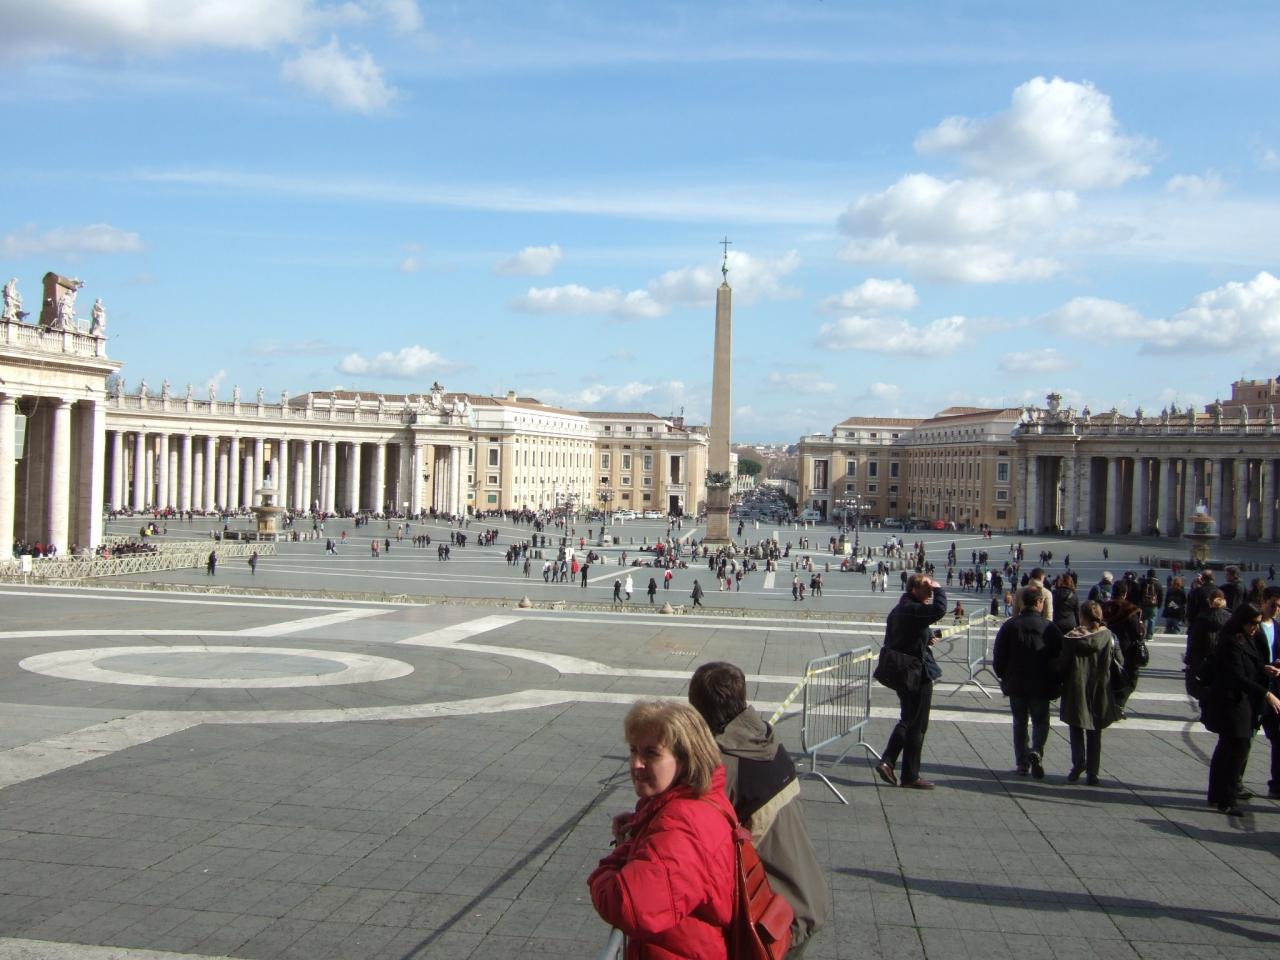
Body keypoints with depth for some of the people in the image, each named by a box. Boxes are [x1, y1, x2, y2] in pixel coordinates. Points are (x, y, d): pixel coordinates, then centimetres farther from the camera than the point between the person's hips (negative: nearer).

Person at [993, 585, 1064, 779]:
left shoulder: (1009, 626, -5)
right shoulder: (1050, 628, -8)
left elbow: (998, 656, -2)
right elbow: (1059, 658, -5)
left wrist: (1004, 677, 12)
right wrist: (1055, 684, 6)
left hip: (1016, 684, 1)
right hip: (1041, 685, -1)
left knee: (1019, 722, 14)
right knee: (1040, 721, 12)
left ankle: (1022, 763, 14)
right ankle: (1036, 751, -14)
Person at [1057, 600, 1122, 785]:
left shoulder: (1072, 638, -12)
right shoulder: (1108, 637, -7)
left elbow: (1061, 665, -9)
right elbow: (1118, 662, -2)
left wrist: (1060, 683, 8)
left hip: (1076, 691, -2)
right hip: (1100, 693, 2)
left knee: (1076, 730, 14)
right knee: (1095, 734, 13)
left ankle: (1078, 761, -8)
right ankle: (1092, 772, 13)